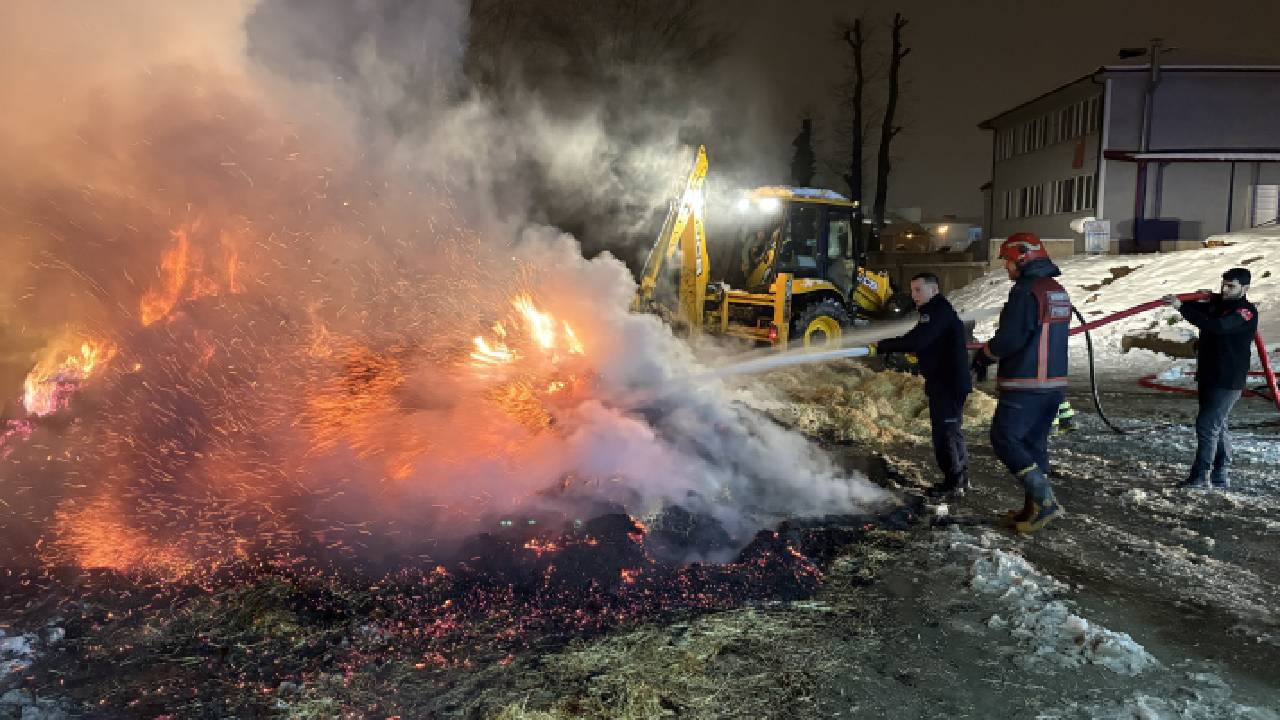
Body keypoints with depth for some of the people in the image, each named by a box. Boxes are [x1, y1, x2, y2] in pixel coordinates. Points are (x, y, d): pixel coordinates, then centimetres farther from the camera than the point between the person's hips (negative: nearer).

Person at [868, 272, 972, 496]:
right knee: (952, 430, 17)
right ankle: (961, 478, 27)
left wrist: (880, 347, -25)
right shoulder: (936, 311, 17)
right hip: (946, 381, 11)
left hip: (948, 382, -11)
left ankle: (953, 481, 2)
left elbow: (915, 341, -28)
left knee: (945, 430, -5)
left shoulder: (940, 311, -17)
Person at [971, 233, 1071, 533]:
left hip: (1025, 386, -9)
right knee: (1034, 442, 14)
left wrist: (984, 356, -2)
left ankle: (1044, 499, -8)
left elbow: (1009, 338, -21)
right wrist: (992, 354, 18)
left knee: (1005, 440, -1)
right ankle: (1035, 508, 18)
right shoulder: (1059, 292, 14)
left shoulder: (1026, 291, -16)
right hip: (1054, 384, 9)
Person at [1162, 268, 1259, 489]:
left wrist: (1181, 306, -33)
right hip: (1208, 376, 9)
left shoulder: (1246, 312, -16)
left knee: (1207, 425, -10)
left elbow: (1216, 326, -31)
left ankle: (1201, 476, -4)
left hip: (1228, 381, -9)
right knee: (1217, 426, 14)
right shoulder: (1216, 303, 9)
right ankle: (1220, 476, 24)